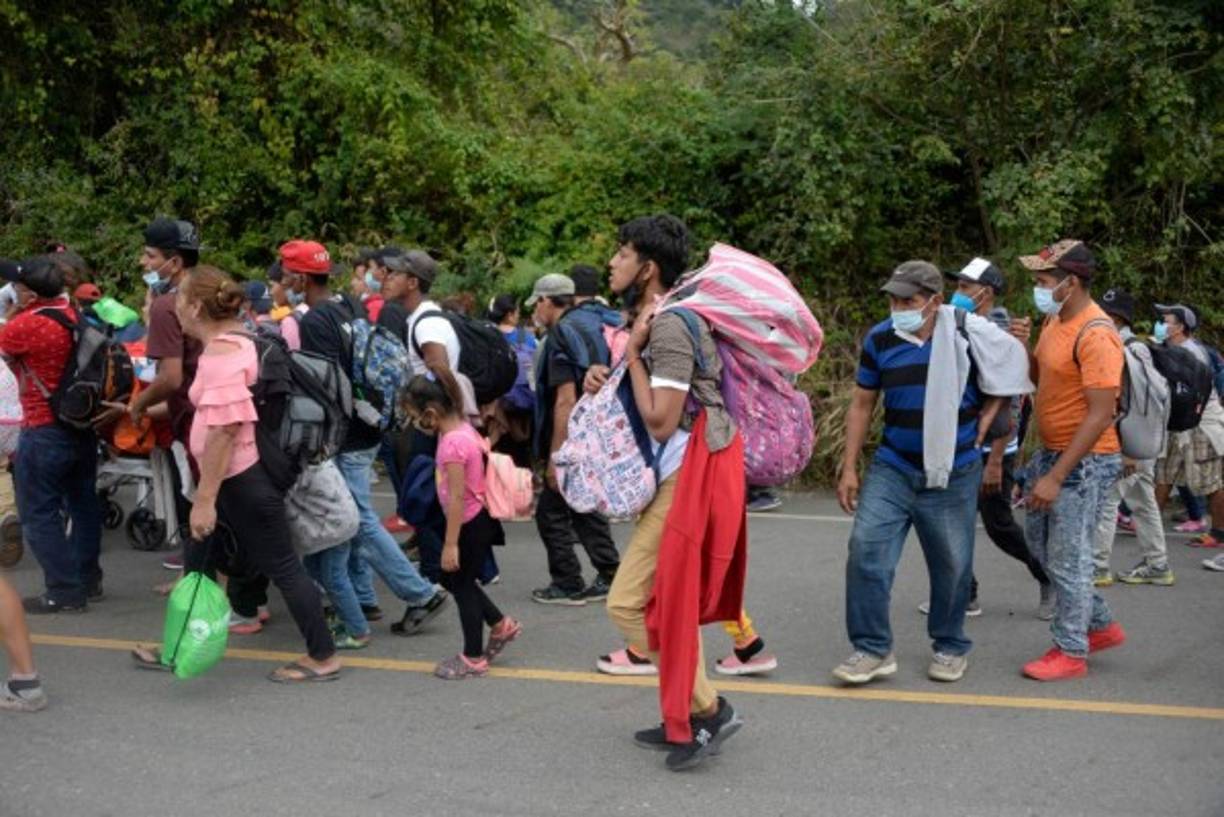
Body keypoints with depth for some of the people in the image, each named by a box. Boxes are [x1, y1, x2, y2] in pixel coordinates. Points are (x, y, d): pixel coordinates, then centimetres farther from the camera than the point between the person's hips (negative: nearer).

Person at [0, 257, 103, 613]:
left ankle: (64, 592, 1)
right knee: (82, 504, 16)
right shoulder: (70, 311, 1)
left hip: (45, 433, -8)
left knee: (39, 514, 0)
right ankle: (88, 580, 25)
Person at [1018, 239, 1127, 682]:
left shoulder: (1096, 335, -22)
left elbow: (1100, 415, -24)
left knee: (1067, 558, -1)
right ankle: (1102, 626, 32)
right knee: (1040, 541, 18)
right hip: (1051, 451, 10)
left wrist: (1056, 477, -26)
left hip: (1084, 462, -10)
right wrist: (1024, 349, -3)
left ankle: (1071, 652, 14)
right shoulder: (1055, 319, 6)